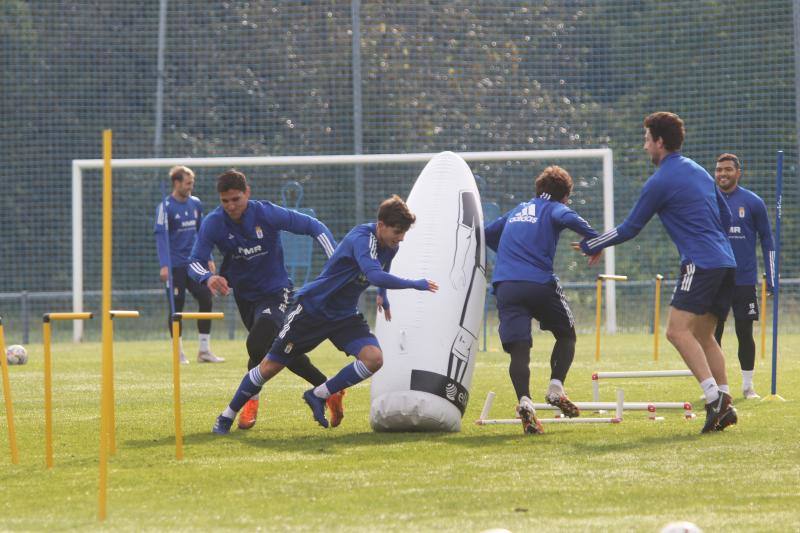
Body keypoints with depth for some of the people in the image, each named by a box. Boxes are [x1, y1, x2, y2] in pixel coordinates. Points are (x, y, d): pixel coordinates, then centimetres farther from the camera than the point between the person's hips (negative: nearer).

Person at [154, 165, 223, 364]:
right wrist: (164, 265, -22)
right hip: (176, 265, -5)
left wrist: (208, 259, 14)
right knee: (176, 307, -1)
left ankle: (204, 351, 4)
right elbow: (161, 236, -13)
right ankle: (179, 353, 7)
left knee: (206, 300, -3)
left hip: (195, 263, 5)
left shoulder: (196, 204, 10)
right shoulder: (165, 207, -8)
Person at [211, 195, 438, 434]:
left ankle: (318, 396, -2)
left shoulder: (390, 245, -1)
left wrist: (383, 297, 39)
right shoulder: (361, 239, -28)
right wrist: (415, 284, -39)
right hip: (312, 306, -7)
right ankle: (227, 416, 16)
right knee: (270, 366, -1)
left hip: (345, 315, 7)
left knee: (373, 359, -18)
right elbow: (375, 276, -45)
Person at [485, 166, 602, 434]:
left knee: (518, 348, -5)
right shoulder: (553, 209, 10)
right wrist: (595, 240, -13)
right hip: (540, 283, -3)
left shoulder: (516, 211, 27)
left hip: (505, 286, 4)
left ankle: (524, 401, -27)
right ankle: (556, 387, 3)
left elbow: (487, 234, 38)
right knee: (566, 334, 20)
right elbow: (570, 219, -15)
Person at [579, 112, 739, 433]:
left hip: (700, 263, -9)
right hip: (726, 262, 9)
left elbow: (630, 229, 0)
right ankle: (724, 405, 4)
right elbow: (725, 216, 25)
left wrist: (590, 246, 13)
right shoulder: (698, 171, 19)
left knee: (678, 331, -13)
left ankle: (714, 397, -26)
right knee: (703, 335, 13)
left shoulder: (660, 182, -6)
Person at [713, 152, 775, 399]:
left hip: (745, 280, -1)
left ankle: (748, 385, 12)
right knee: (712, 334, 1)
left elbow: (767, 240, 5)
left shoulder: (753, 202, 1)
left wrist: (770, 278, 1)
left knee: (745, 334, 2)